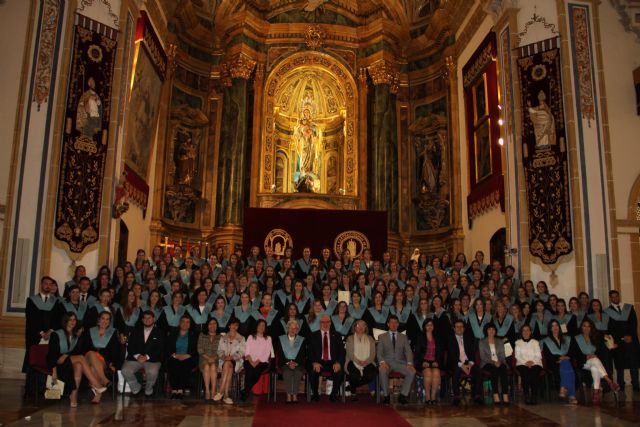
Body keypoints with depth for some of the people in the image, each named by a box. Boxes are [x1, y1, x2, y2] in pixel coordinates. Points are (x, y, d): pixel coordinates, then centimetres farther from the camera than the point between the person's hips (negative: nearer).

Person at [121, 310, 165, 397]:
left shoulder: (159, 332, 9)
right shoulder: (136, 331, 18)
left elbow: (160, 349, -2)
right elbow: (130, 346, 8)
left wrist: (147, 357, -15)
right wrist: (137, 356, -11)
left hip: (152, 360, -3)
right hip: (135, 358, 3)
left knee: (152, 372, -33)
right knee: (125, 371, -25)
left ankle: (148, 390, -1)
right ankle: (136, 388, 2)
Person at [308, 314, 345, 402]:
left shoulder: (336, 336, 14)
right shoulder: (313, 336, 11)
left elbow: (341, 352, 6)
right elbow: (310, 352, 2)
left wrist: (338, 362, -14)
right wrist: (314, 362, -17)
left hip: (332, 362, 1)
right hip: (318, 362, -1)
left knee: (339, 372, -30)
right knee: (313, 372, -32)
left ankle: (334, 394, -6)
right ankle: (315, 394, -7)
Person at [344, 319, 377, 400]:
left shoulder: (370, 338, 19)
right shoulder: (350, 338, 13)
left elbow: (373, 354, 7)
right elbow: (350, 353, 0)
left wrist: (366, 362, -12)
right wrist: (358, 362, -15)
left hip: (367, 363, 2)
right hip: (353, 362, -2)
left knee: (371, 375, -30)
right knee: (355, 376, -34)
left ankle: (352, 386, -3)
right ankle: (353, 392, 1)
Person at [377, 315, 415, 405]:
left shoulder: (403, 337, 18)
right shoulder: (382, 337, 14)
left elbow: (408, 352, 8)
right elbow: (379, 353, 4)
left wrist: (409, 363, -12)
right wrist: (382, 362, -17)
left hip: (400, 362, 2)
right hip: (387, 362, -1)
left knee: (412, 371, -28)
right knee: (382, 371, -36)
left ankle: (403, 395, -15)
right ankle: (386, 396, -20)